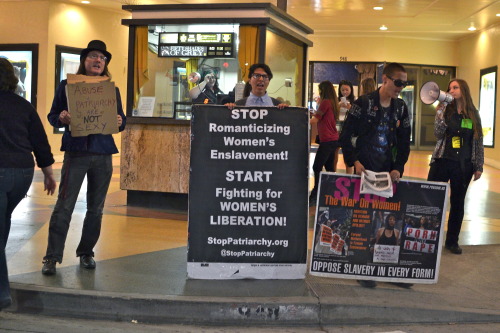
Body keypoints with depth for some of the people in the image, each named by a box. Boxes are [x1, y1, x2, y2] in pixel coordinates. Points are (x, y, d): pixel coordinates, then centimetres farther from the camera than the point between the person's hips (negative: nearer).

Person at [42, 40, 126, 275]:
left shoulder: (112, 89, 10)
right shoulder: (67, 86, 3)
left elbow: (121, 120, 13)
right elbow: (52, 116, 5)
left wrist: (119, 123, -11)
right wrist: (62, 118, -17)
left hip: (103, 154, 3)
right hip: (76, 152, -3)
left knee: (96, 208, 8)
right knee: (64, 206, -6)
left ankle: (86, 252, 22)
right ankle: (52, 257, 1)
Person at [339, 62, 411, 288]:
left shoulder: (401, 107, 8)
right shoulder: (364, 103, -6)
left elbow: (404, 142, 11)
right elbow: (345, 136, -5)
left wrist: (398, 168, -1)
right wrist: (354, 161, -13)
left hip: (389, 172, 4)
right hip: (365, 170, -4)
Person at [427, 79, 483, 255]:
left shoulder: (474, 114, 3)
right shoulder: (445, 111, 2)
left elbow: (478, 142, 5)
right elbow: (438, 134, -8)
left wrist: (479, 166, 3)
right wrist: (440, 113, -18)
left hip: (463, 165, 1)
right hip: (442, 161, -1)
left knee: (457, 202, 9)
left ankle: (452, 241, 19)